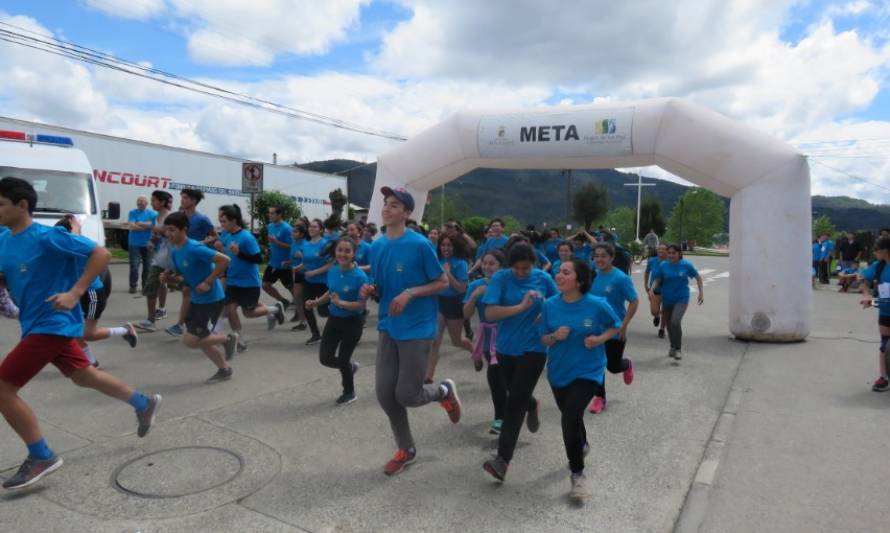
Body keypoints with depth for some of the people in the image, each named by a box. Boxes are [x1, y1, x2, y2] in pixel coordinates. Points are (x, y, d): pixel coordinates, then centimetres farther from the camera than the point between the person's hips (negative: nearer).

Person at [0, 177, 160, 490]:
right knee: (84, 376, 20)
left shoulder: (46, 237, -20)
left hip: (51, 324, -9)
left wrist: (74, 294, -25)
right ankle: (144, 404, 36)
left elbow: (102, 254, -21)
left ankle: (41, 458, 6)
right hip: (40, 324, 9)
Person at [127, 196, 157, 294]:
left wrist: (138, 224, -9)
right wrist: (146, 225, -7)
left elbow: (152, 224, -10)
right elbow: (131, 226, -9)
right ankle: (133, 286, 5)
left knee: (147, 266, 5)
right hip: (134, 243, -1)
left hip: (147, 243, 1)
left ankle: (145, 285, 17)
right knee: (134, 266, -4)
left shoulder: (152, 213, 5)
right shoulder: (132, 212, 3)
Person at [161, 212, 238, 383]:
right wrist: (169, 278, -5)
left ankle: (228, 339, 12)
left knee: (190, 341, -8)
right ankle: (225, 370, 29)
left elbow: (224, 260, -27)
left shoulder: (195, 248, -23)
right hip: (197, 300, 9)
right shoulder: (174, 252, 4)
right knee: (200, 339, 14)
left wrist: (208, 282, -25)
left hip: (212, 300, -9)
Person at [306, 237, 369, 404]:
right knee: (325, 358, 5)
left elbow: (361, 304, -23)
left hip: (352, 323, -5)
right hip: (334, 319, 6)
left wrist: (341, 303, -34)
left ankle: (349, 392, 34)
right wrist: (316, 302, 2)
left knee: (343, 359, 7)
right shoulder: (332, 272, -3)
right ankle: (350, 366, 39)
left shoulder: (360, 276, -22)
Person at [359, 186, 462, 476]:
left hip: (416, 329, -6)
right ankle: (406, 449, 27)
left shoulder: (419, 244, -14)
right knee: (385, 393, 5)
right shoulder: (376, 246, 5)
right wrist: (370, 291, -8)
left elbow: (443, 282, -8)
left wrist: (410, 293, -20)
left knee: (406, 395, -5)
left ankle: (445, 390, 29)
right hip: (388, 328, 6)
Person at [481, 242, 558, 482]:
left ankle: (503, 460, -5)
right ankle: (533, 405, 58)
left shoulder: (543, 278, -5)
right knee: (517, 396, 20)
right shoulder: (500, 278, -9)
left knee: (515, 402, -7)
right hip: (507, 348, 2)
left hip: (533, 348, -2)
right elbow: (490, 312, -20)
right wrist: (521, 307, -27)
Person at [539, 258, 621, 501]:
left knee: (570, 417, -20)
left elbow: (616, 326, 1)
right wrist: (555, 336, -23)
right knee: (570, 417, 23)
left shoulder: (597, 305, -17)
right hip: (558, 371, 4)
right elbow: (543, 339, -1)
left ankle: (577, 474, 2)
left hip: (588, 371, -4)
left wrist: (600, 338, -17)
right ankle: (582, 445, 58)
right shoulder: (549, 305, -9)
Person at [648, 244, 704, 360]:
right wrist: (652, 289, -18)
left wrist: (701, 293, 0)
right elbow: (657, 280, 1)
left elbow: (698, 277, 6)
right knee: (669, 324, 12)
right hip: (667, 299, 3)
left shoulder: (686, 265, -5)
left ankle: (678, 349, -7)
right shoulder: (663, 265, -3)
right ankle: (673, 347, 37)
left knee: (675, 321, -23)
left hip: (682, 299, -3)